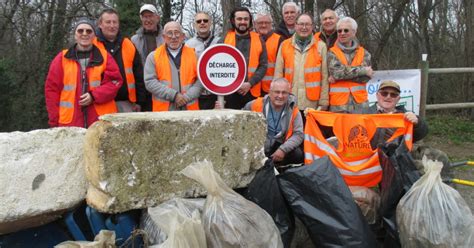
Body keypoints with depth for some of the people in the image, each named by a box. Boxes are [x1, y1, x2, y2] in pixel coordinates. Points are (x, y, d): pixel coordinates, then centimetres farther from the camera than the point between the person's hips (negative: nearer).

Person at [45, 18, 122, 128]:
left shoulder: (104, 56, 9)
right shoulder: (62, 58, 10)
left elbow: (115, 81, 2)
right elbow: (52, 89, 8)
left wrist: (94, 96, -12)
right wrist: (54, 121, 1)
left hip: (101, 121, 0)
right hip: (70, 123, 0)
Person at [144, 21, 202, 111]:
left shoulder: (193, 54, 9)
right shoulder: (153, 56, 6)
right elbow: (150, 82, -3)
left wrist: (187, 97, -10)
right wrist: (173, 95, -12)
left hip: (189, 108, 1)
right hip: (164, 109, -1)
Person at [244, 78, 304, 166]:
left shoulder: (293, 110, -4)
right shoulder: (256, 105, -5)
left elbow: (299, 134, -8)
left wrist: (283, 149, -21)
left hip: (277, 149, 0)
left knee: (298, 154, -24)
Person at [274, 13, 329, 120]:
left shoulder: (321, 46, 4)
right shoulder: (285, 45, 8)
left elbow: (324, 76, 2)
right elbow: (278, 73, 7)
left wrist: (323, 102, -2)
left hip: (312, 104, -1)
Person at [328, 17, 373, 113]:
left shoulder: (364, 53, 11)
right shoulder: (332, 53, 5)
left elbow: (365, 77, -4)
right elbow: (336, 71, -13)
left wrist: (341, 75, -11)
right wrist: (363, 70, -7)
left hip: (360, 102, 2)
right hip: (338, 104, -2)